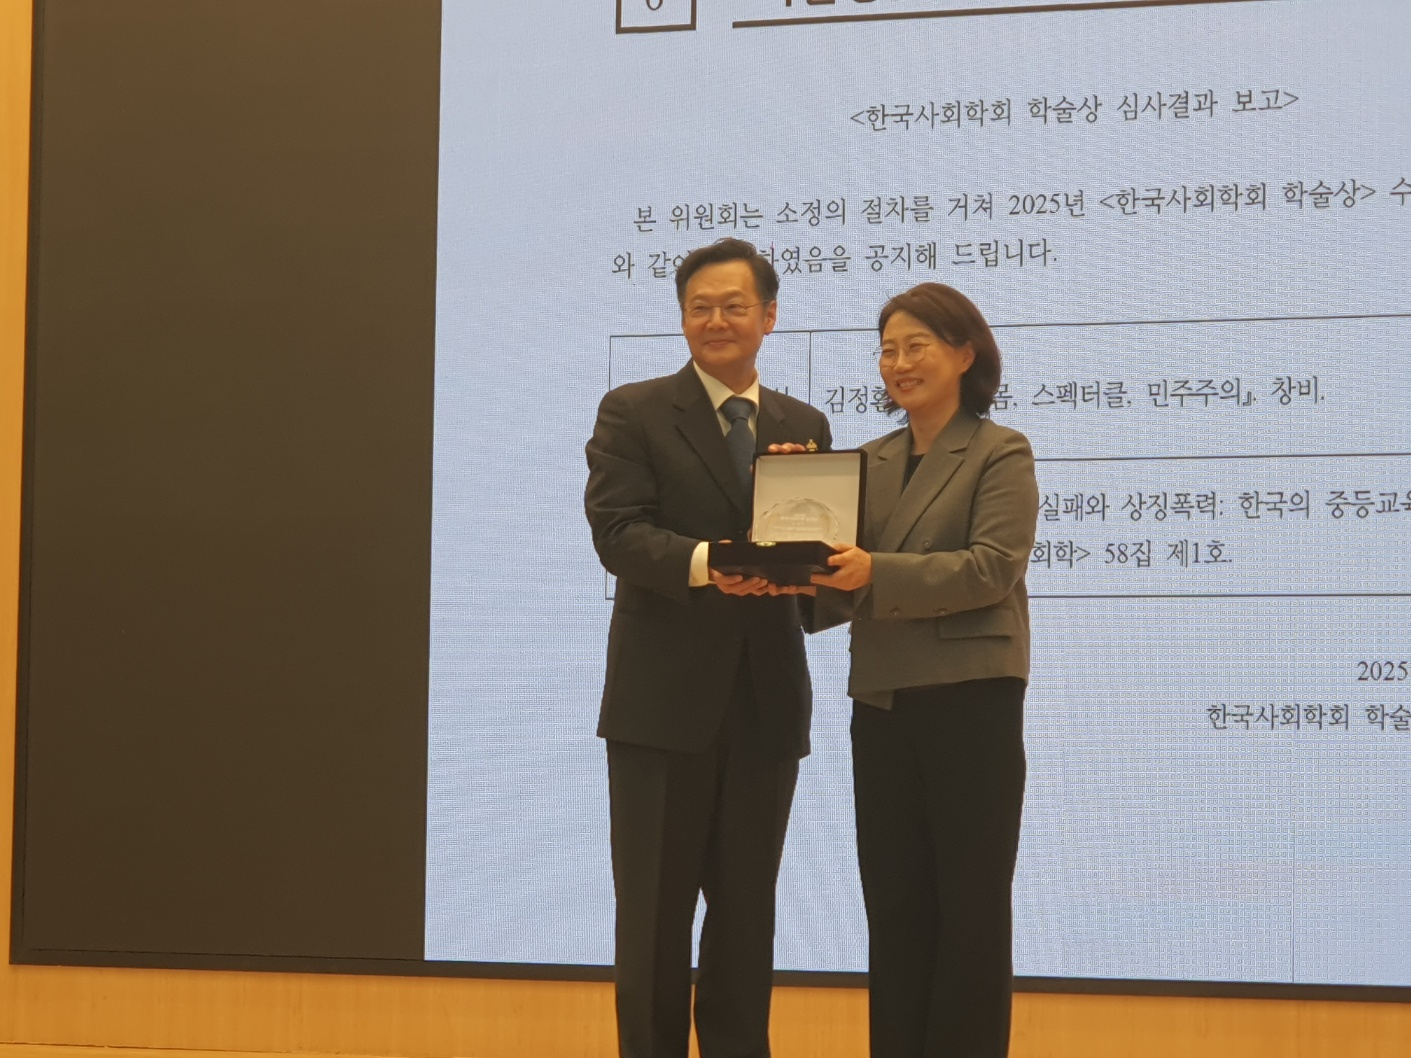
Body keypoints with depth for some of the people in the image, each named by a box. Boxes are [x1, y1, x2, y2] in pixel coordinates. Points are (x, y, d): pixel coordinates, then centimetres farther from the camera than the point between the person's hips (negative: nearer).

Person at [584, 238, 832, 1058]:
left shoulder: (806, 427, 13)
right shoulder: (633, 413, 1)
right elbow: (618, 532, -11)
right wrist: (706, 564, -29)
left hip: (767, 701, 4)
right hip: (663, 698, -3)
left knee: (747, 909, 10)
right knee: (655, 907, 2)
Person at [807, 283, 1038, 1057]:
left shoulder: (1000, 454, -2)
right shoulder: (870, 461, 14)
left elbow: (992, 568, -15)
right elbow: (844, 585, 12)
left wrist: (877, 574, -24)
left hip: (969, 700, -5)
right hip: (881, 703, 5)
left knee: (969, 905, 1)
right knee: (893, 905, 8)